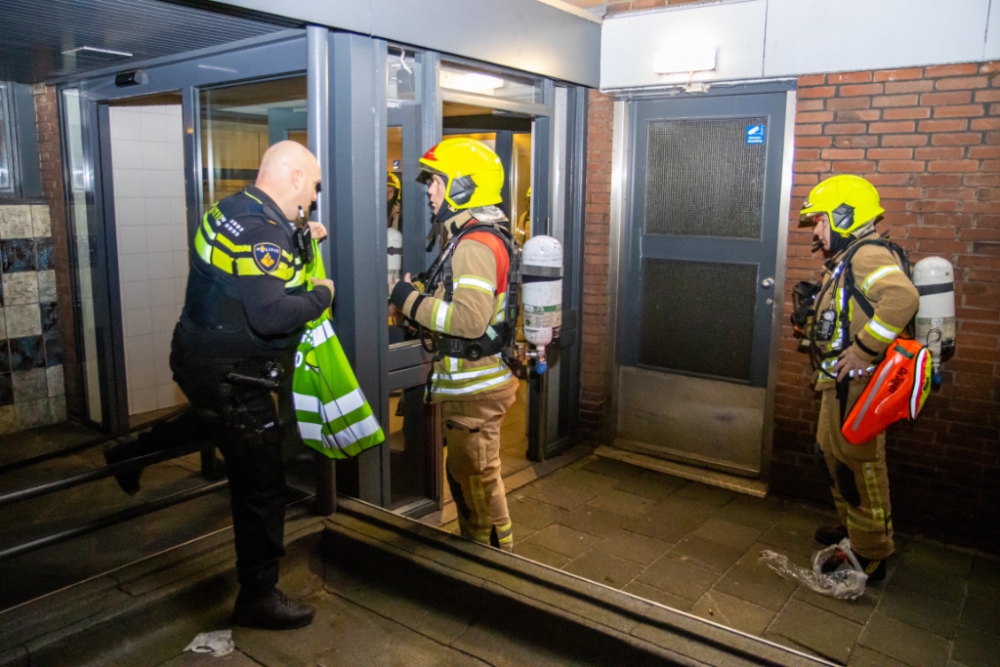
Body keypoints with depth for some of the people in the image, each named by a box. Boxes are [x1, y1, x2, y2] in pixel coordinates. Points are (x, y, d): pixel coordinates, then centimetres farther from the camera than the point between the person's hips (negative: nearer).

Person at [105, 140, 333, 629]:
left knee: (212, 422, 40)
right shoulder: (261, 231, -26)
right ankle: (258, 596, 15)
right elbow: (272, 315, -34)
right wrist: (321, 295, -18)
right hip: (229, 375, -10)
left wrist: (299, 239, 9)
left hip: (202, 357, 10)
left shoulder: (234, 209, 5)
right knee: (260, 483, 1)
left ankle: (130, 455, 54)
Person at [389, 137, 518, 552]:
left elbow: (470, 318, -31)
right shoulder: (482, 236, 13)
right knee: (464, 476, 22)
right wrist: (420, 299, 6)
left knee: (477, 482, 3)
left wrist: (411, 301, -20)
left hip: (477, 388, -11)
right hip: (472, 382, 11)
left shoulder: (475, 243, -21)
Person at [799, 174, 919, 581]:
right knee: (832, 456, 22)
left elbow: (902, 298, -36)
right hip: (842, 382, 11)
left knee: (858, 466, 0)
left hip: (857, 383, -11)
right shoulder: (848, 259, 15)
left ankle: (870, 557, 15)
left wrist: (863, 350, -32)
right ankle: (851, 527, 40)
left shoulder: (868, 254, -18)